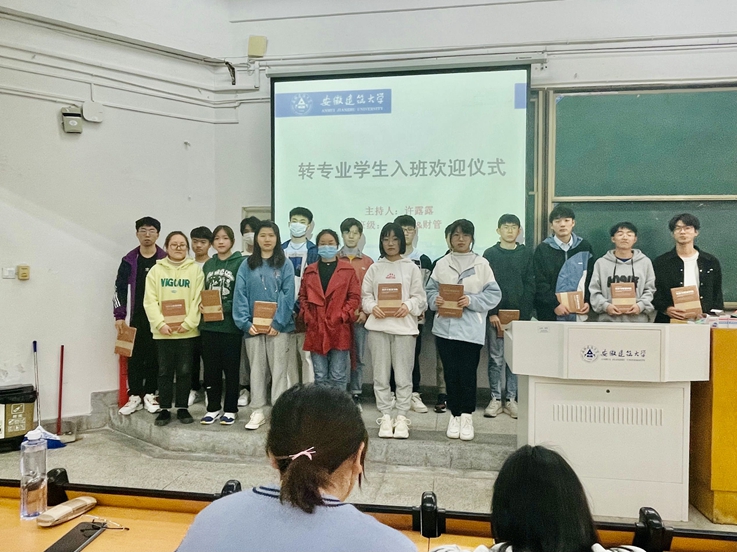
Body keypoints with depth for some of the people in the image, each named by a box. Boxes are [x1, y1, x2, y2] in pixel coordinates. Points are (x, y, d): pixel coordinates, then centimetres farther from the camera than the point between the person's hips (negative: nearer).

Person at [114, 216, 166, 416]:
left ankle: (149, 394, 17)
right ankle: (135, 396, 14)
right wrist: (119, 315, -2)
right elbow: (120, 289, 5)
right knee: (135, 356, 4)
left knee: (154, 356, 6)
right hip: (137, 316, 1)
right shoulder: (129, 260, 4)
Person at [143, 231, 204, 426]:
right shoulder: (156, 270, 5)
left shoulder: (195, 270, 3)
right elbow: (150, 301, -1)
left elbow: (198, 300, -3)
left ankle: (182, 408, 19)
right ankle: (164, 409, 18)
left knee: (185, 371, 6)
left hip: (187, 331, -1)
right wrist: (160, 323, -13)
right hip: (163, 331, 1)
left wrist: (188, 323, -13)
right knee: (165, 371, 8)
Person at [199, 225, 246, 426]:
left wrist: (223, 308, -19)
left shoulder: (240, 263, -5)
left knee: (231, 369, 5)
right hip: (208, 325, 5)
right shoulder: (208, 264, 12)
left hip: (230, 325, -5)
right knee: (211, 369, 11)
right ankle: (213, 408, 24)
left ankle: (230, 409, 17)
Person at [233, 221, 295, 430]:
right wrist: (245, 323, -10)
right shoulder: (247, 266, 7)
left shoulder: (285, 265, 1)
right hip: (253, 326, 2)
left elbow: (288, 296, -6)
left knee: (278, 370, 3)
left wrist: (278, 323, -14)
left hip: (279, 326, -2)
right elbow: (240, 296, 1)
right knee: (257, 370, 9)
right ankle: (258, 412, 18)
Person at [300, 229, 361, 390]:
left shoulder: (347, 270, 3)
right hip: (316, 329, 3)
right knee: (320, 376, 9)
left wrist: (342, 316, -11)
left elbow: (355, 296, -1)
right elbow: (303, 296, 12)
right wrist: (307, 316, -2)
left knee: (338, 376, 3)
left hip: (340, 330, -2)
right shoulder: (309, 270, 12)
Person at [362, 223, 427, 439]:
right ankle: (385, 417, 15)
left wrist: (408, 306, -16)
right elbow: (365, 296, 8)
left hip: (404, 325, -1)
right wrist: (373, 307, -12)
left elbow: (420, 297, 2)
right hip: (378, 326, 2)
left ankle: (401, 417, 13)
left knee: (403, 375, 3)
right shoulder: (374, 268, 10)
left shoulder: (411, 267, 6)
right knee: (381, 375, 6)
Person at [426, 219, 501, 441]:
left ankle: (467, 416, 16)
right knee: (451, 373, 8)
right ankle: (455, 415, 21)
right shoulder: (441, 264, 8)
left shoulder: (481, 264, 2)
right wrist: (436, 300, -10)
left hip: (471, 329, -2)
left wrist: (471, 300, -13)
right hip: (445, 327, 2)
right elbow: (430, 291, 10)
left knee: (468, 373, 0)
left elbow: (494, 294, 0)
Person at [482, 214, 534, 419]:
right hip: (495, 314, -1)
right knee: (496, 358, 2)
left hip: (519, 314, 1)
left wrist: (525, 313, -6)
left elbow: (530, 285, 4)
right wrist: (492, 313, -9)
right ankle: (496, 399, 10)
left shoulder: (527, 254, 7)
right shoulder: (490, 254, 5)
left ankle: (511, 399, 13)